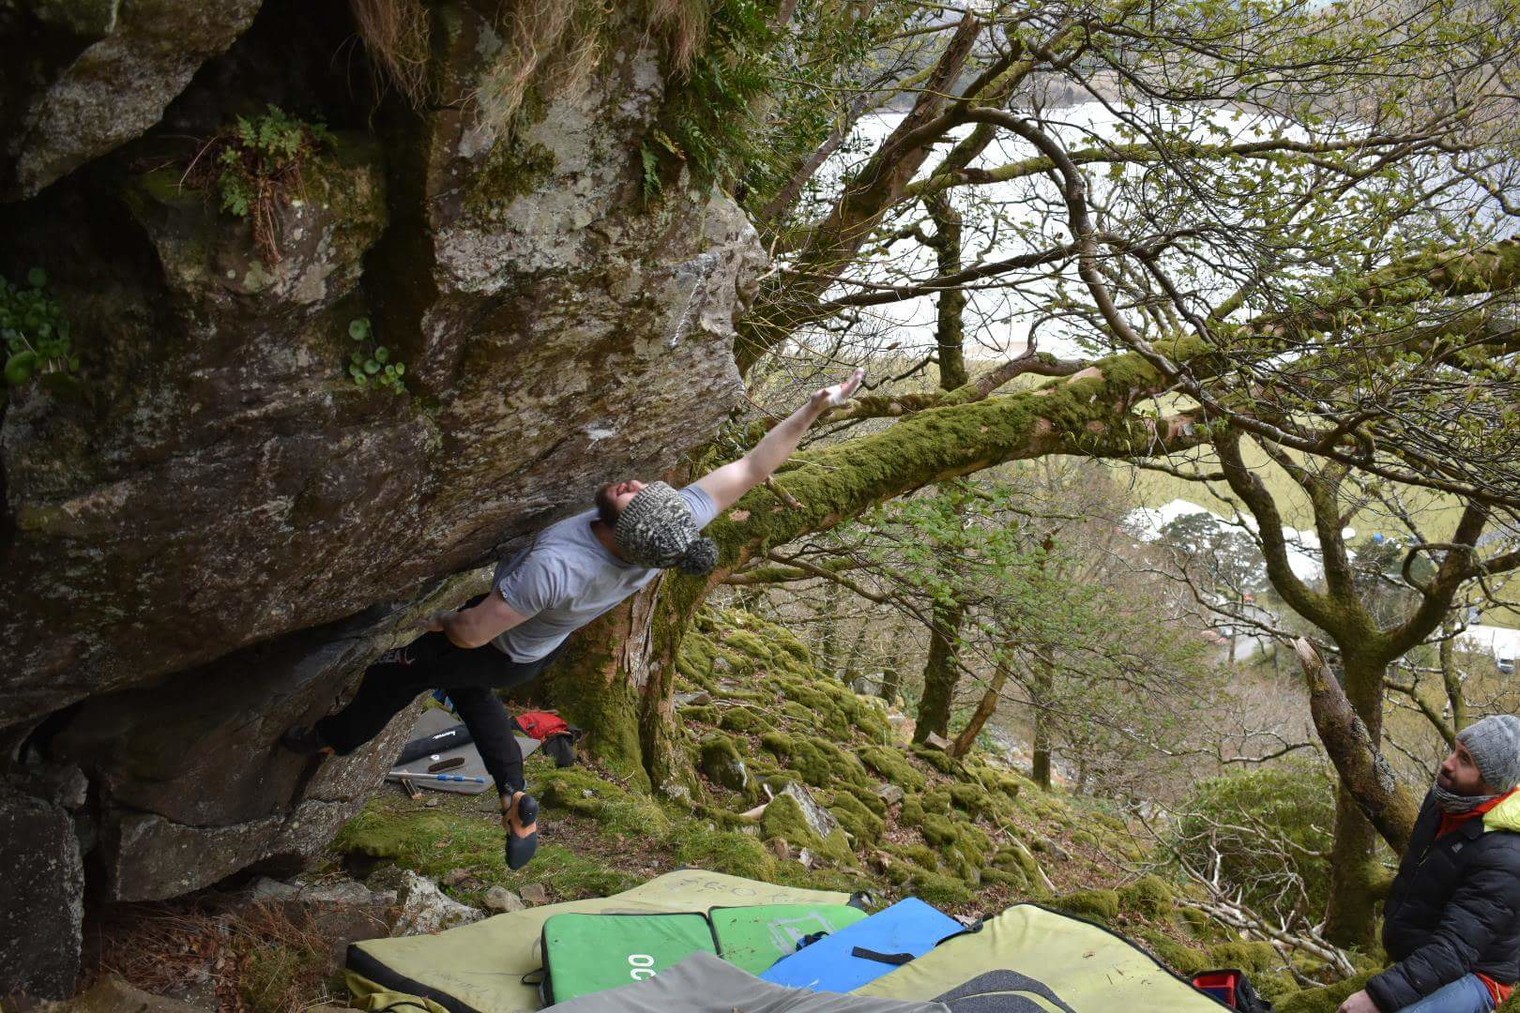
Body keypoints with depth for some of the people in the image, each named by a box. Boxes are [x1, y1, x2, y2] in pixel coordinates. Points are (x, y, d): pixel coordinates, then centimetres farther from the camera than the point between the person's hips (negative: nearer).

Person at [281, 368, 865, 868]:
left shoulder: (554, 566, -49)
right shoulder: (677, 526, -34)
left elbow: (474, 634, -34)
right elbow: (754, 467, -24)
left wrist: (443, 624, -12)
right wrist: (815, 409, -26)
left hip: (501, 654, -6)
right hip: (547, 646, 6)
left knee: (392, 676, 21)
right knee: (467, 687, 33)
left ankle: (333, 739, 50)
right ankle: (517, 800, 33)